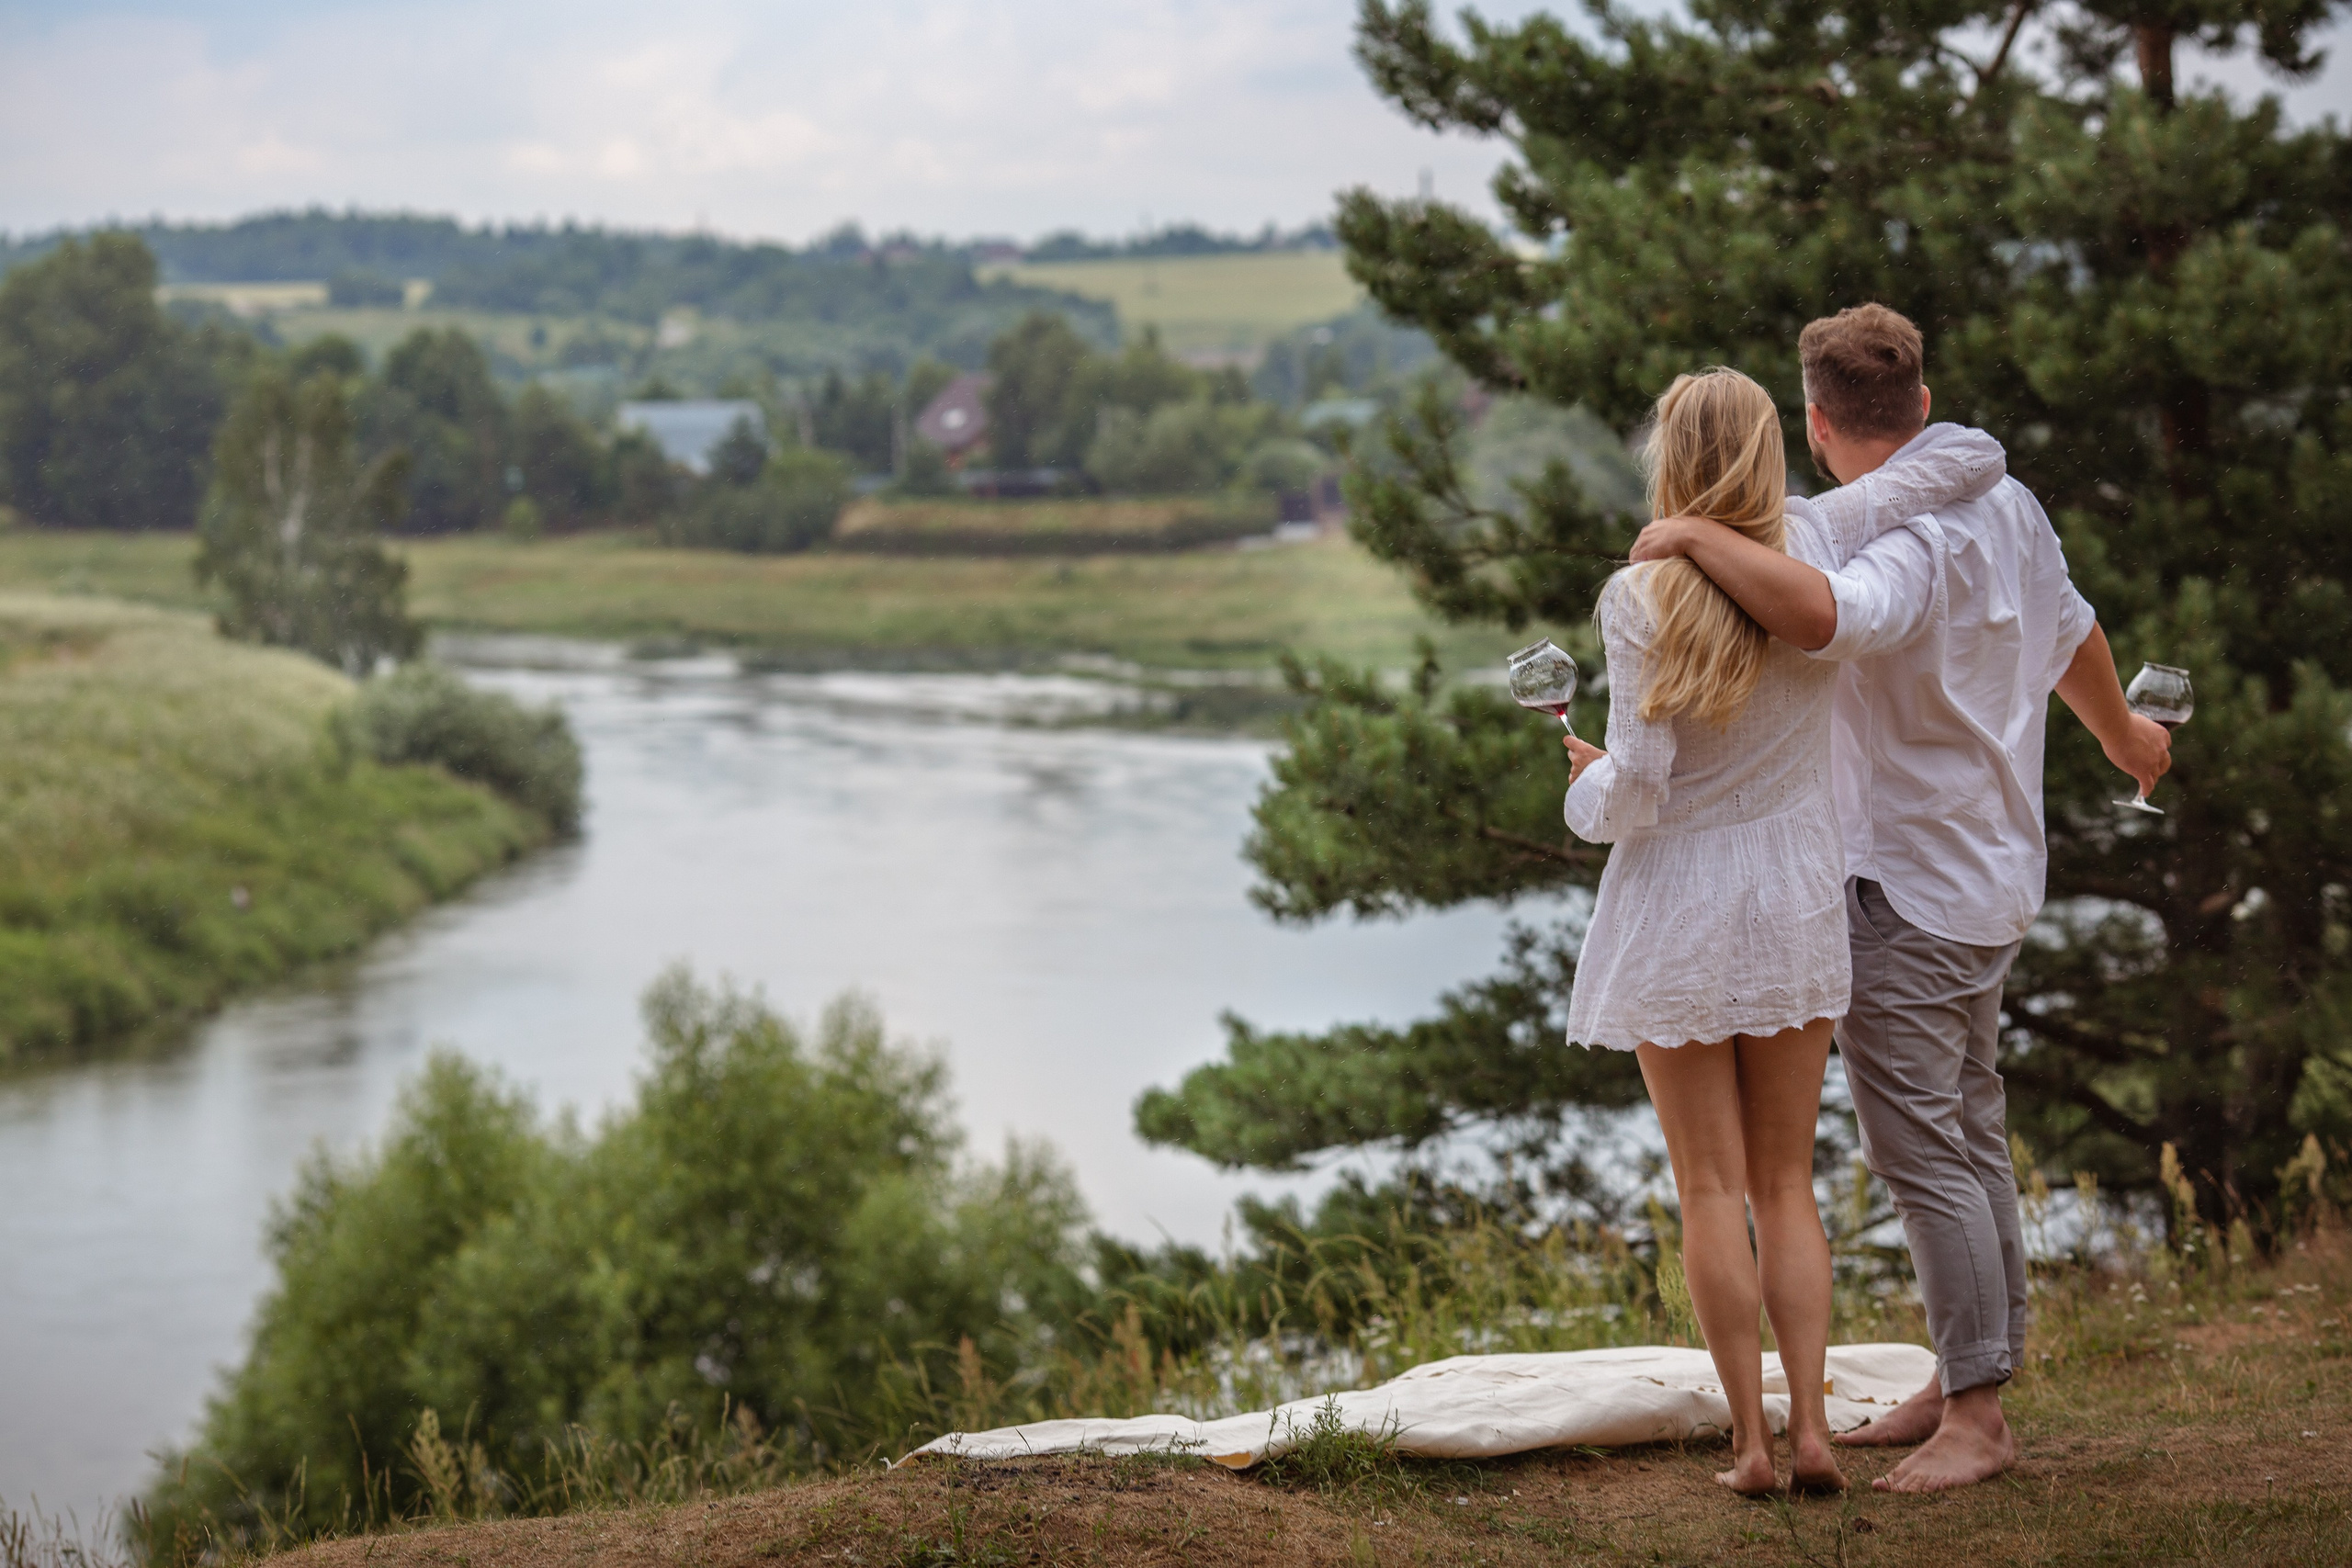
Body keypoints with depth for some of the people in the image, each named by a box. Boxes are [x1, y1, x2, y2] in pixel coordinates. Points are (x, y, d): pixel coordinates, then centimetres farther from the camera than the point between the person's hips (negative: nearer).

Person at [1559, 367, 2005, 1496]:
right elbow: (1975, 458, 1)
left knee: (1712, 1188, 4)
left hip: (1677, 910, -3)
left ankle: (1749, 1437, 5)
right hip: (1796, 898, 3)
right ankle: (1810, 1429, 5)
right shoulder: (1814, 544, -7)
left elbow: (1637, 786, -16)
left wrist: (1588, 787, 6)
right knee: (1786, 1183, 12)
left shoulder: (1640, 600, -16)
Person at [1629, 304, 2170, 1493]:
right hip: (1990, 871, 10)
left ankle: (1975, 1416, -2)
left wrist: (1697, 537, -32)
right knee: (1970, 1136, 15)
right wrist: (2122, 735, 42)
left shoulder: (1906, 540, -24)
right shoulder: (2002, 503, 6)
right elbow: (2070, 635, 23)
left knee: (1919, 1150, -6)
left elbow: (1818, 615, -47)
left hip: (1905, 889, -10)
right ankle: (1967, 1375, 24)